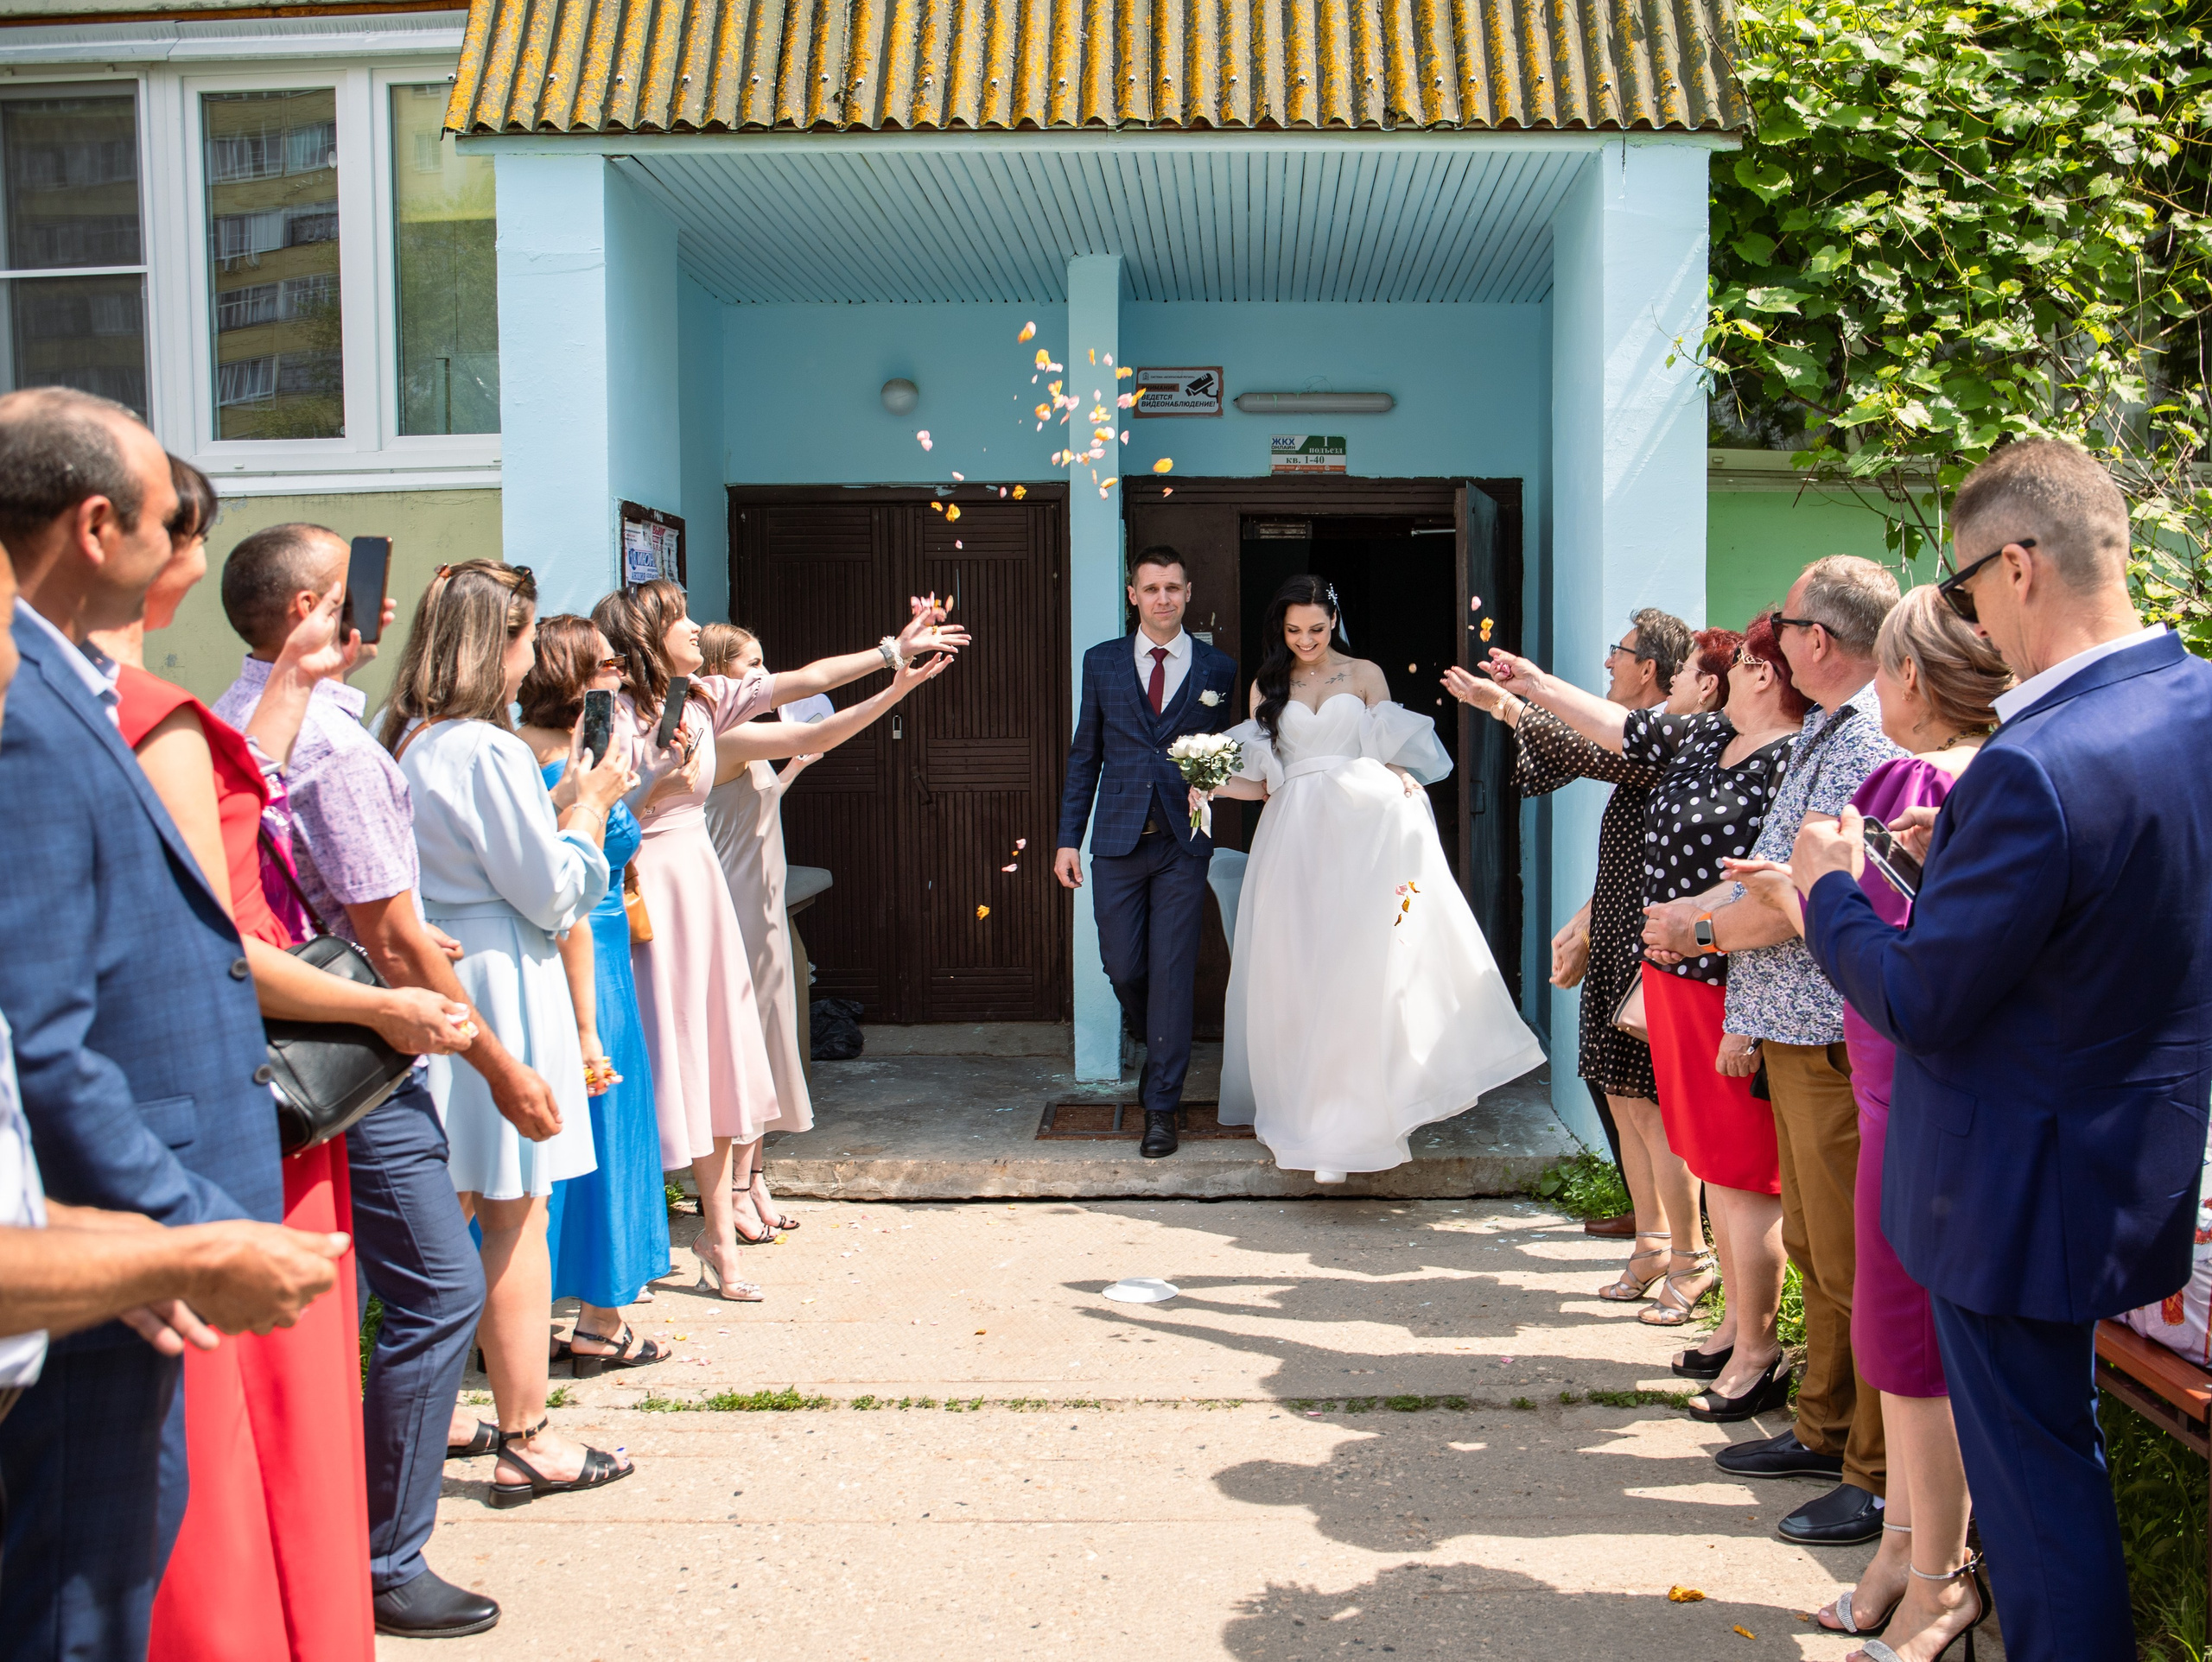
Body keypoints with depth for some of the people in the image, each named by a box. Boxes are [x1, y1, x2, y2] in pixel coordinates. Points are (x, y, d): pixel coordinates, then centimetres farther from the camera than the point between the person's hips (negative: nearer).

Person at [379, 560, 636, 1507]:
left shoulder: (404, 746, 10)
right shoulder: (489, 752, -17)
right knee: (515, 1215, -1)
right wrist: (591, 803, -1)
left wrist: (555, 806, 15)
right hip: (500, 991, -9)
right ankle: (525, 1443, 8)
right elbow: (554, 896, -13)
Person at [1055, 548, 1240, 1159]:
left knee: (1172, 971, -2)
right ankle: (1157, 1045, 36)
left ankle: (1161, 1107, 6)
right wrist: (1068, 838, 4)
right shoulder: (1102, 662, 8)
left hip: (1184, 841, -1)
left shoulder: (1218, 668, 5)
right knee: (1122, 967, 4)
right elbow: (1084, 755, 9)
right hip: (1118, 839, 1)